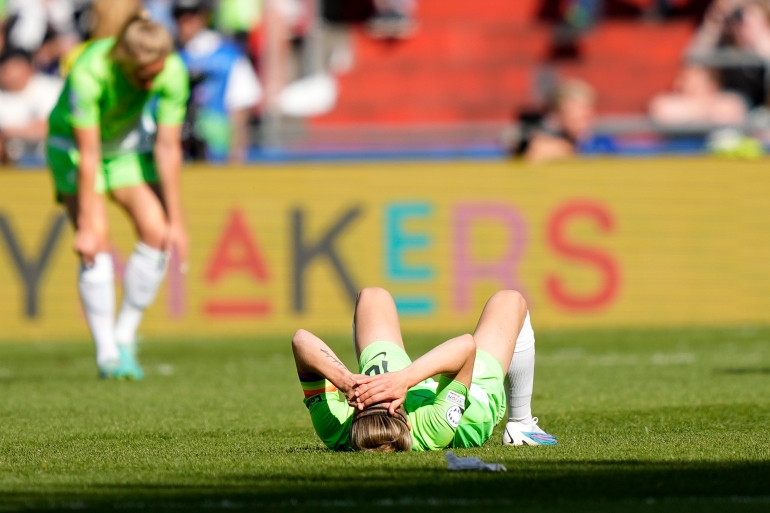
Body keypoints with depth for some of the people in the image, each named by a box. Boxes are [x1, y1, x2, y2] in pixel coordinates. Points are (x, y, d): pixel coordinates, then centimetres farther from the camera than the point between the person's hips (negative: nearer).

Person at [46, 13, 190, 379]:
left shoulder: (173, 73, -26)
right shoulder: (89, 72, -37)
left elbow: (168, 147, -18)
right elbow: (88, 155, -32)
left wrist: (175, 221, -14)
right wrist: (86, 226, -28)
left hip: (130, 143, 4)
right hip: (73, 145, -4)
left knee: (157, 232, -12)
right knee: (96, 243, -17)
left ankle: (124, 337, 2)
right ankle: (107, 353, -10)